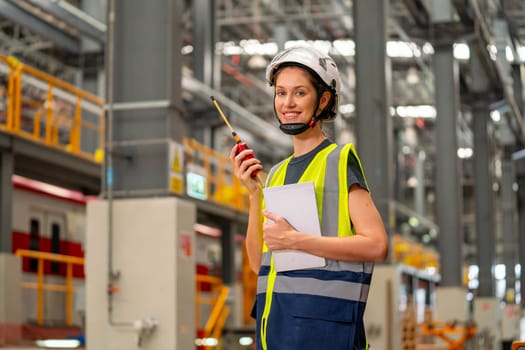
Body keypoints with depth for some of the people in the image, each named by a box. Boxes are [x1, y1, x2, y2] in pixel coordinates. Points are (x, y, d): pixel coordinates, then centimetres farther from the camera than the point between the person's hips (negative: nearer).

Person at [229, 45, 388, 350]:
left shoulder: (339, 160, -2)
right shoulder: (277, 173, 17)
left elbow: (377, 245, -13)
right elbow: (258, 263, 12)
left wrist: (294, 239, -16)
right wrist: (254, 193, 2)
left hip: (322, 320, -6)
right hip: (273, 319, 6)